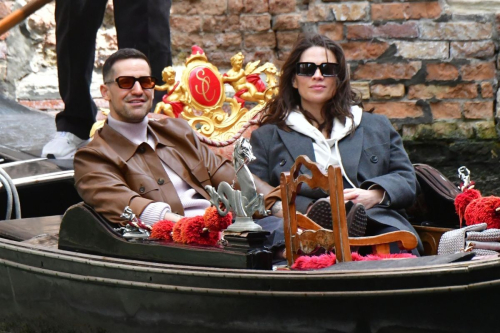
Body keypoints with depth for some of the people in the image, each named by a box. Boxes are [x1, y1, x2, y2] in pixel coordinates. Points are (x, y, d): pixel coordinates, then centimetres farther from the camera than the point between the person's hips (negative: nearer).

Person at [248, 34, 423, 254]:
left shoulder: (377, 127, 31)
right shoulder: (266, 137, 24)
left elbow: (406, 180, 22)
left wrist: (375, 195, -3)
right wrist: (309, 209, -9)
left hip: (378, 222, 2)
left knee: (398, 247, -36)